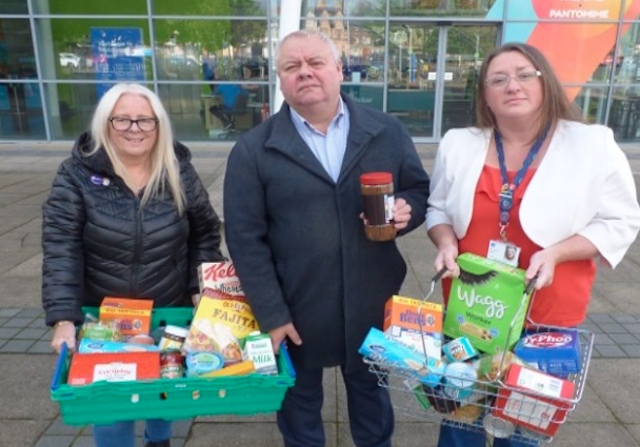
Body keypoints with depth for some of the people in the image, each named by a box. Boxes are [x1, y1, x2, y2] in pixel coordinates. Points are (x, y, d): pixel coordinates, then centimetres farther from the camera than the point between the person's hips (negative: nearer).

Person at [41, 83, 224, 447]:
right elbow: (60, 249, -15)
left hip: (172, 313, 2)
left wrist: (202, 289, -7)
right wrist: (63, 318, -22)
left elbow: (206, 232, 2)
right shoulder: (77, 175, -11)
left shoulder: (179, 173, -6)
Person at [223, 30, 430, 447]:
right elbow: (245, 239, -9)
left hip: (373, 304, 2)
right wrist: (271, 315, -11)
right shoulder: (253, 149, -8)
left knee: (372, 394, 25)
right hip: (296, 310, -1)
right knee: (299, 400, 23)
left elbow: (421, 189, 7)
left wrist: (407, 210, -17)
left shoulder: (388, 132, -2)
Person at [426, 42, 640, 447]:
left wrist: (555, 253, -20)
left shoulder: (593, 145, -9)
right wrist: (446, 241, -11)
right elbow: (438, 208, 10)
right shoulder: (459, 145, -1)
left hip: (547, 318, -2)